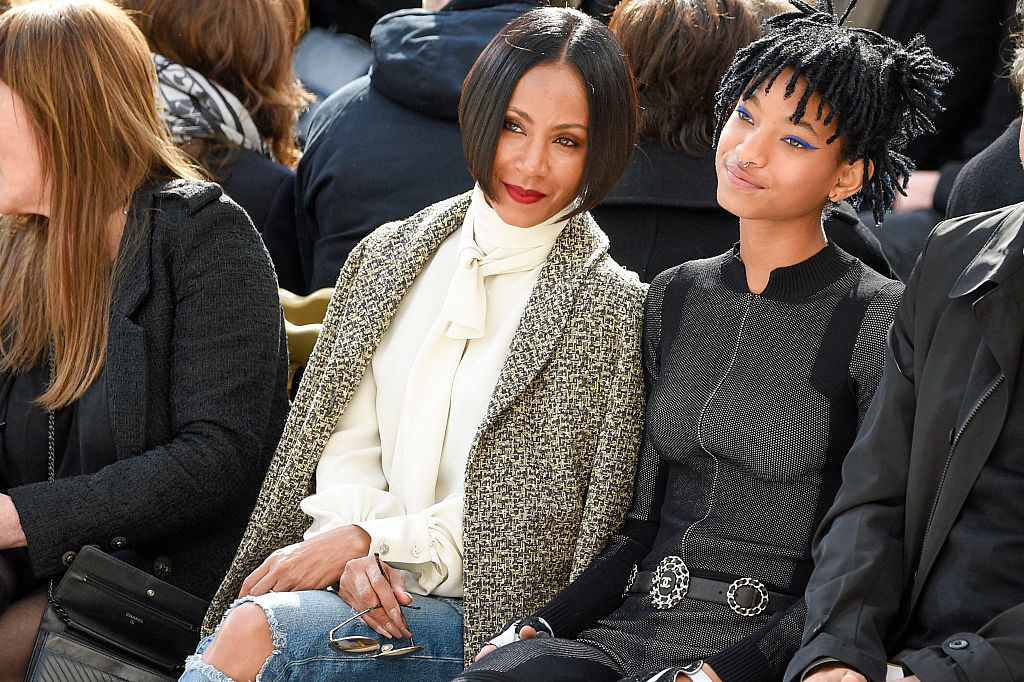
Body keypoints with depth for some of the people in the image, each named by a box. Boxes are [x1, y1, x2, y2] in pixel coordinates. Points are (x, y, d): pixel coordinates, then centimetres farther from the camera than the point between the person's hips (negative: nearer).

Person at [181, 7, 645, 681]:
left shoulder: (607, 304, -3)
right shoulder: (387, 256, 12)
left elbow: (540, 516, -5)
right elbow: (347, 436, 10)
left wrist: (371, 539, -10)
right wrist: (356, 546, -10)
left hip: (483, 616, -4)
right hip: (367, 590, 4)